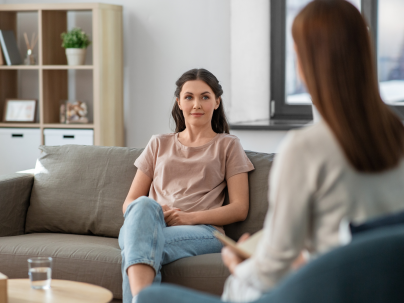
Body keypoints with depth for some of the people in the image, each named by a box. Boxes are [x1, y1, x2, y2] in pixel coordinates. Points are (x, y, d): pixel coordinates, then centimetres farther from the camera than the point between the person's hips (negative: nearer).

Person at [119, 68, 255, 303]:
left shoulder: (228, 145, 21)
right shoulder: (159, 145, 28)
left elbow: (240, 209, 9)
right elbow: (128, 204, 21)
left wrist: (190, 217, -7)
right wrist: (154, 212, -5)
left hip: (202, 232, -2)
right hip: (152, 226, 2)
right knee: (143, 206, -37)